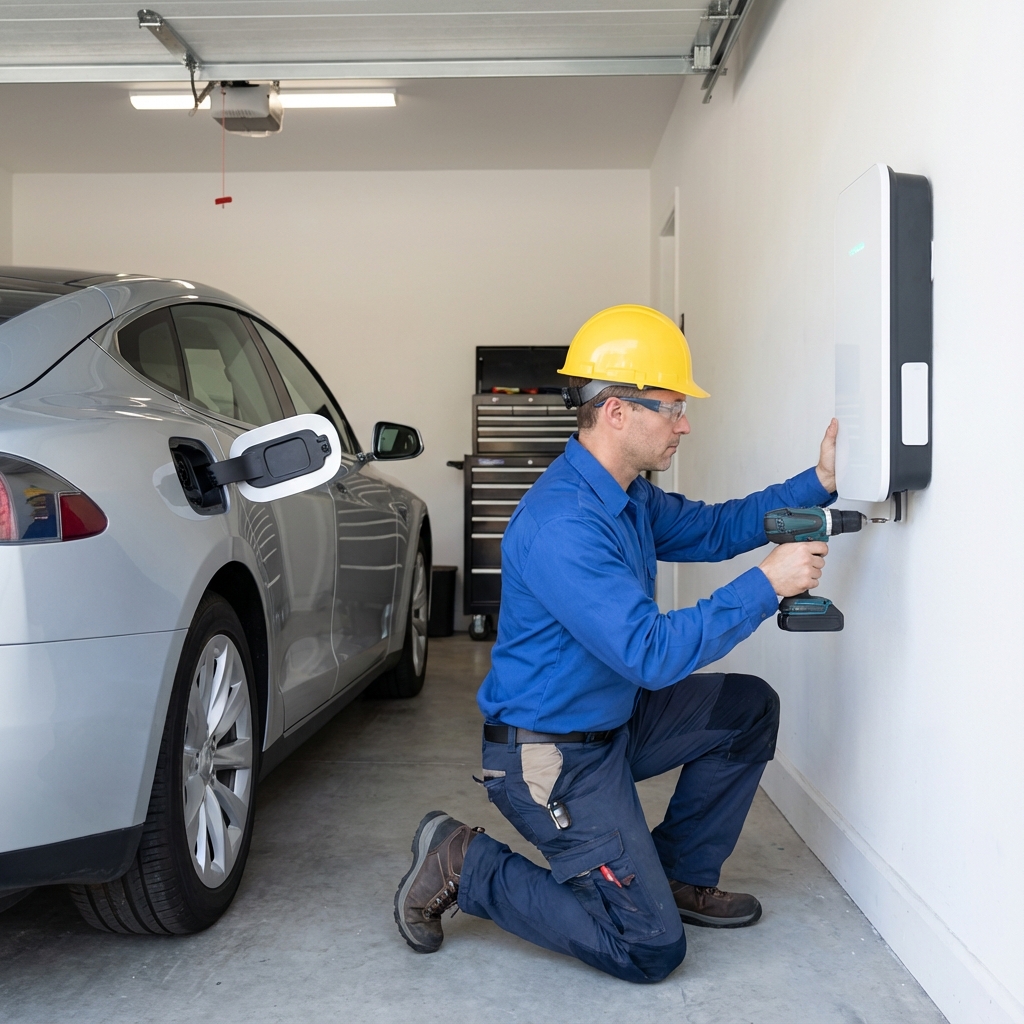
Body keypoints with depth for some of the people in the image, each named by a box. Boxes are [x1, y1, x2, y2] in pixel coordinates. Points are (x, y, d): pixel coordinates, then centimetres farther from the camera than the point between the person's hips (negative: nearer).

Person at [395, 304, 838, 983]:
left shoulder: (630, 498, 3)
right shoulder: (561, 524, -29)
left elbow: (713, 528, 15)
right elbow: (652, 653, -32)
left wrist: (817, 484, 2)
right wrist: (767, 585, -27)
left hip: (612, 722, 10)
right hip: (550, 758, -10)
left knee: (749, 707, 10)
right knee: (651, 950, -7)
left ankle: (681, 876, 20)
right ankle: (464, 865, 4)